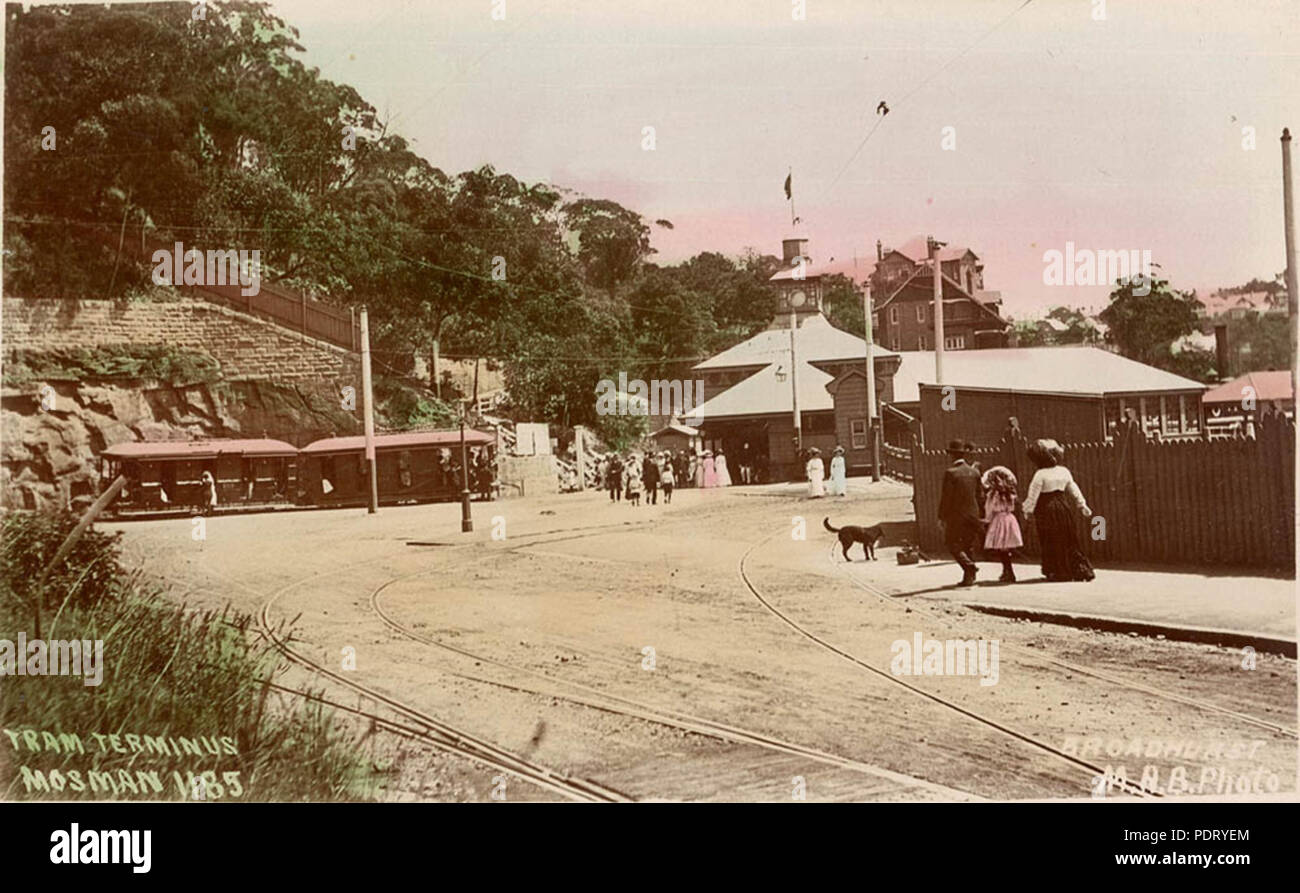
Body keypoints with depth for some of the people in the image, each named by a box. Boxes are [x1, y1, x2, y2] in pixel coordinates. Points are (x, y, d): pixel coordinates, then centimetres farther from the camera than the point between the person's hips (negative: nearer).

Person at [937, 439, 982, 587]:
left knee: (952, 544, 5)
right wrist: (978, 514, 16)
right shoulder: (974, 472, 5)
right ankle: (968, 577, 13)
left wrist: (941, 517, -6)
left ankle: (969, 565, -15)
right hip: (973, 514, 6)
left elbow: (945, 497, -13)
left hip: (956, 515, -6)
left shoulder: (951, 473, -14)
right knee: (968, 546, 13)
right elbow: (978, 495, 10)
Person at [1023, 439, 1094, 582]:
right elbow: (1074, 491, 12)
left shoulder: (1040, 474, -13)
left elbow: (1033, 495, -12)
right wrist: (1082, 506, 20)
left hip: (1046, 510, -5)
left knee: (1052, 543, 3)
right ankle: (1081, 568, 10)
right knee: (1068, 541, 14)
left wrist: (1028, 511, -2)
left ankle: (1060, 572, 5)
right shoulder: (1064, 471, 5)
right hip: (1063, 507, 5)